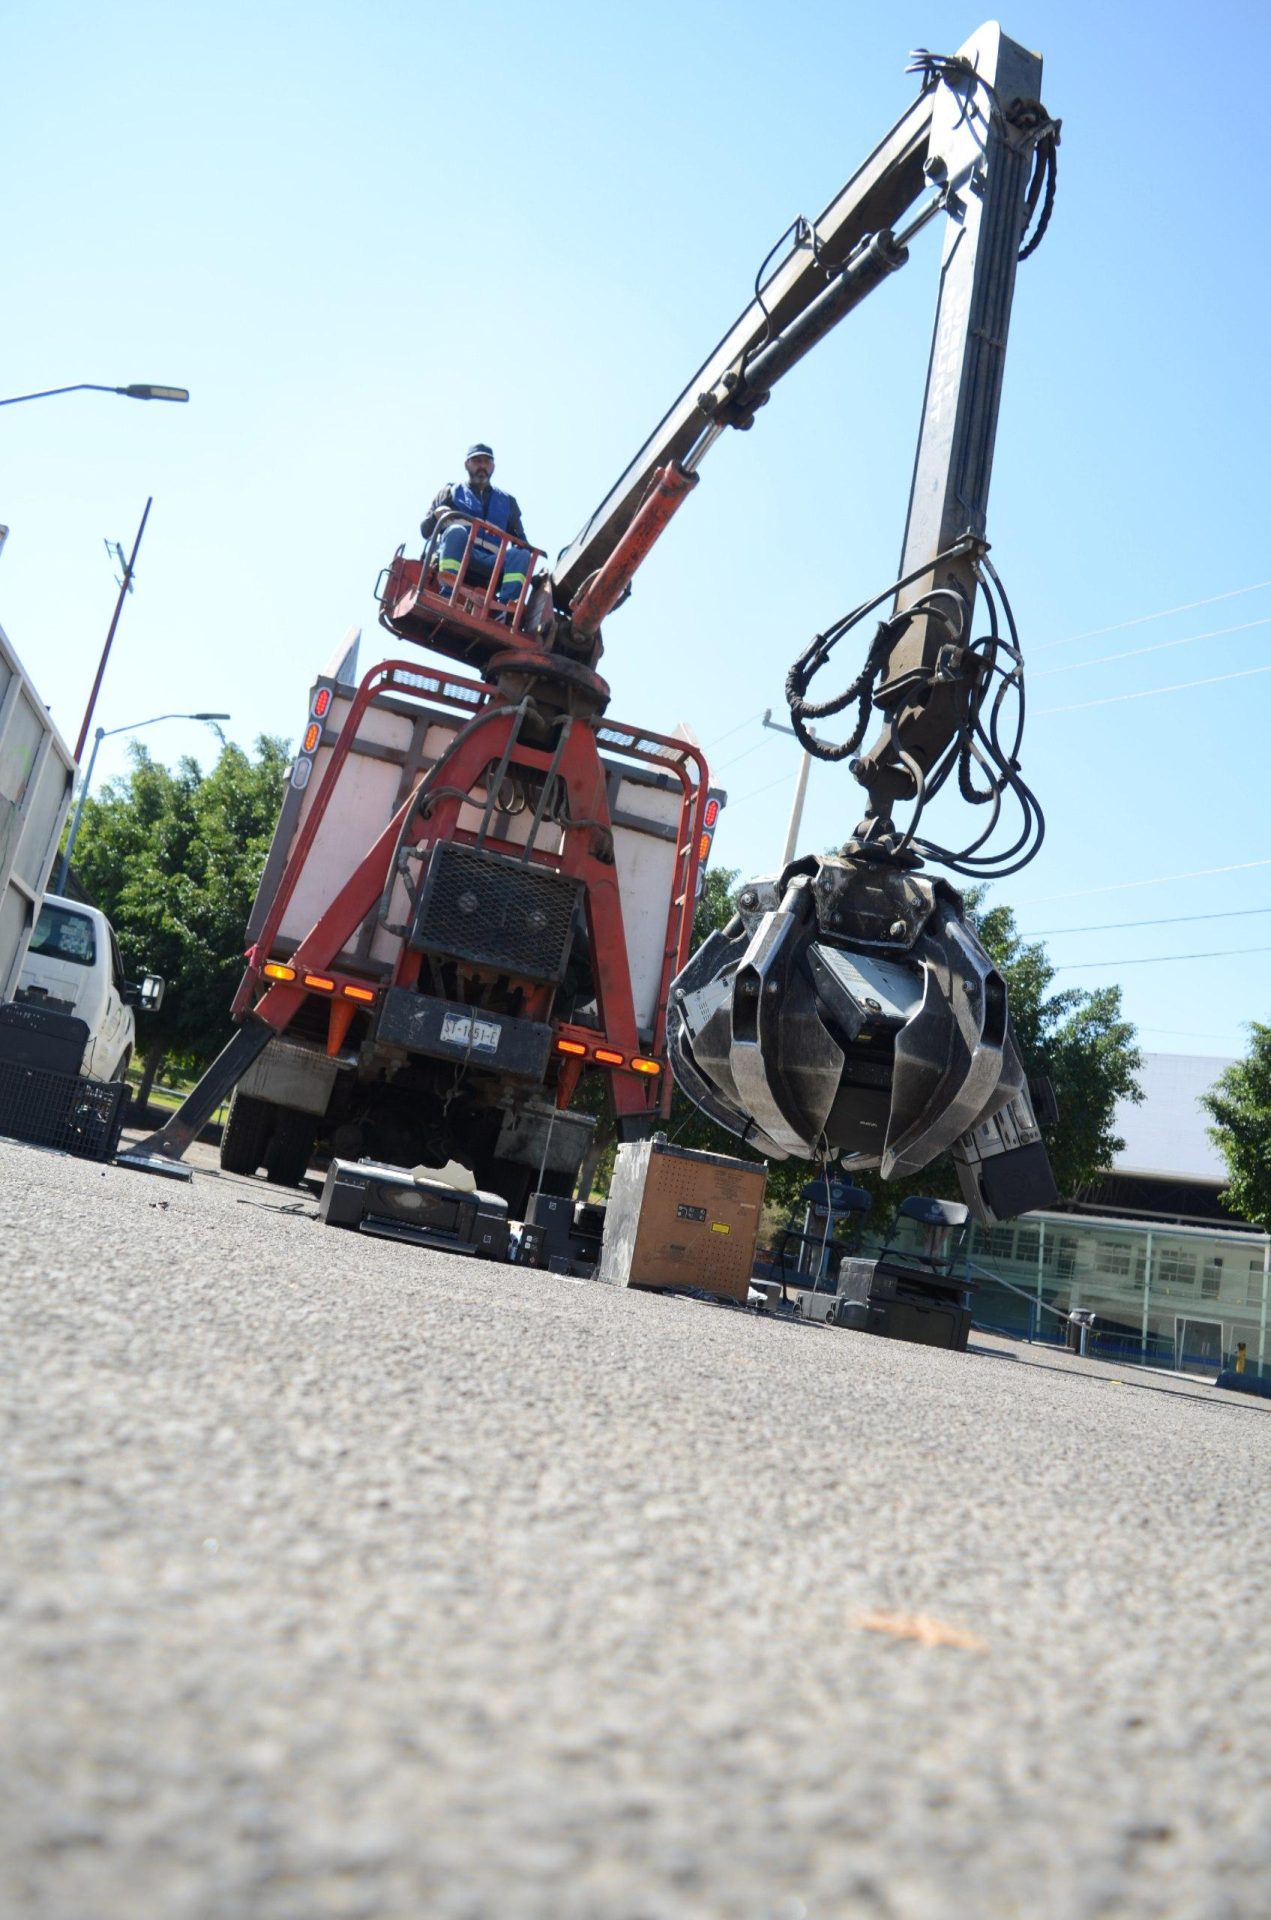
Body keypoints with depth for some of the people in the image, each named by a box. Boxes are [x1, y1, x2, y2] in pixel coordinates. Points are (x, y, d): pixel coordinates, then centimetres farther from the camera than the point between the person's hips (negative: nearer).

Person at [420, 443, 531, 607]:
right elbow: (425, 529, 15)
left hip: (492, 566, 2)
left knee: (522, 555, -27)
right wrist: (436, 516, -9)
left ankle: (505, 606, -47)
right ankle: (447, 596, -44)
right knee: (456, 531, -33)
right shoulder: (451, 492, 22)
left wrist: (522, 546, -2)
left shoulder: (507, 501, 28)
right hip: (454, 560, -2)